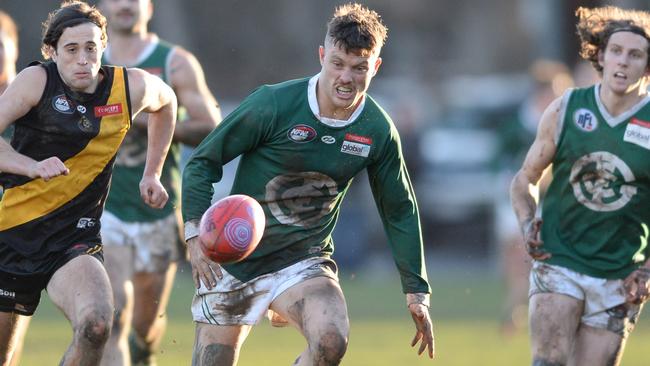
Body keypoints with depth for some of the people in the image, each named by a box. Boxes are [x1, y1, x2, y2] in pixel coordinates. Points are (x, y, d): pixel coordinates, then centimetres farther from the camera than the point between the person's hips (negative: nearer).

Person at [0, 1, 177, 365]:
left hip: (76, 239, 1)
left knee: (96, 325, -29)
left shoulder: (131, 87, 0)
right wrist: (33, 166, -33)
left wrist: (152, 174, 21)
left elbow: (166, 102, 23)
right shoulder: (37, 81, -9)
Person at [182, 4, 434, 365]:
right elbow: (202, 162, -6)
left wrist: (417, 291, 8)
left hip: (305, 260, 1)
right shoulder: (273, 103, -15)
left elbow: (400, 212, 9)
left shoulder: (378, 132, -5)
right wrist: (195, 233, -17)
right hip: (234, 258, -1)